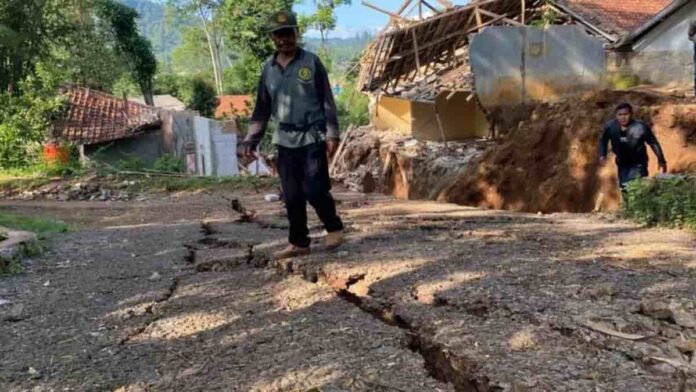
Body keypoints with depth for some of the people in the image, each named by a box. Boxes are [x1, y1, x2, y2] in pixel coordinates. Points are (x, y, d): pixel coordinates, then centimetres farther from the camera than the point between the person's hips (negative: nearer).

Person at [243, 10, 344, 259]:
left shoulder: (311, 63, -2)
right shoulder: (268, 69, 9)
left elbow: (327, 101, -3)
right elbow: (261, 109, 13)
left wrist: (332, 134, -10)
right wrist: (251, 140, 7)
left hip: (312, 138, -4)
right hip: (285, 141, 4)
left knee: (314, 189, -9)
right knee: (292, 196, 6)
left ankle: (334, 228, 15)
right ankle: (298, 243, 17)